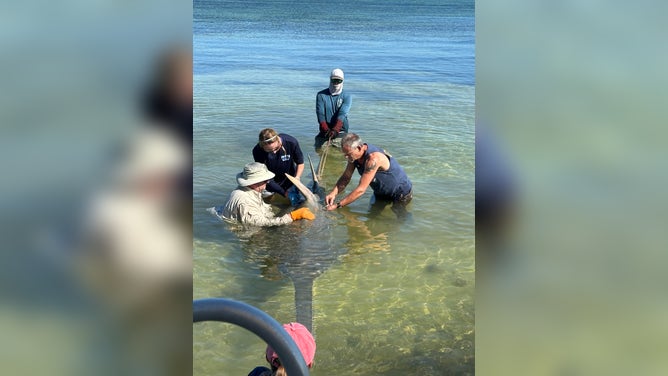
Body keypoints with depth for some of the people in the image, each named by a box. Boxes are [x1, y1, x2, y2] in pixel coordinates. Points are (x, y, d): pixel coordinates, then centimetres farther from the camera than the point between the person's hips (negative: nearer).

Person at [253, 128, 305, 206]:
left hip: (288, 180, 1)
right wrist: (284, 193, -29)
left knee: (296, 202, -1)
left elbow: (300, 163, -9)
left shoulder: (291, 142, -27)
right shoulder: (257, 151, -28)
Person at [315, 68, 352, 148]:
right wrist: (326, 130, -24)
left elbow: (342, 114, -14)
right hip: (324, 132, 1)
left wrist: (335, 130, -31)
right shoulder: (321, 95, 4)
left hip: (340, 131, -1)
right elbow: (320, 114, -6)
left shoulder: (346, 96, 1)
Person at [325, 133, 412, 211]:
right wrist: (333, 193, -23)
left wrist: (337, 205, -36)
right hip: (381, 193, 8)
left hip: (402, 195, -8)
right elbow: (346, 177, -3)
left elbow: (361, 190, -38)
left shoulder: (373, 158, -38)